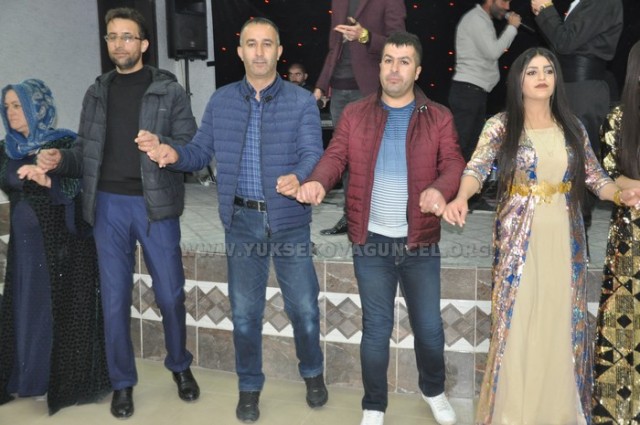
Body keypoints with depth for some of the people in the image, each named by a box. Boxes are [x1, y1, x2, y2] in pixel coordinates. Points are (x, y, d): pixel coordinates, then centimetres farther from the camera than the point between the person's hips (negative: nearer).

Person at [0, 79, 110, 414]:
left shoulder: (64, 143, -8)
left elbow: (78, 186, -16)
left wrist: (47, 180, -31)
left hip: (62, 242, -5)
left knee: (61, 308, 0)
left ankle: (65, 380, 12)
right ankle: (28, 377, 22)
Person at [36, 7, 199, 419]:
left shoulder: (168, 89, 1)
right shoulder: (97, 93, 12)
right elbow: (87, 151, 11)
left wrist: (163, 147, -24)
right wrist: (60, 159, -9)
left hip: (155, 204, -2)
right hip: (108, 205, 3)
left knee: (170, 293, 6)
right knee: (115, 299, 7)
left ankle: (180, 366, 29)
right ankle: (123, 381, 23)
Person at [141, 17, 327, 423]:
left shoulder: (302, 101, -4)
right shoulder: (221, 101, 4)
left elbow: (313, 154, -13)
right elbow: (202, 151, 7)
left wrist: (298, 178, -36)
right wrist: (174, 154, -16)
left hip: (290, 219, -2)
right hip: (242, 219, 2)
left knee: (304, 305, 9)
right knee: (245, 309, 10)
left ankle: (313, 372, 35)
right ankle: (249, 387, 28)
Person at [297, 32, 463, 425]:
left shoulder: (438, 117, 3)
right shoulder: (355, 114, 5)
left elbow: (453, 162, -7)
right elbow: (335, 156, -3)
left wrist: (440, 189, -30)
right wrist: (318, 181, -25)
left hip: (421, 242, 0)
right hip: (371, 241, 0)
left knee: (430, 326, 12)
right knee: (376, 329, 10)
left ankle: (434, 391, 40)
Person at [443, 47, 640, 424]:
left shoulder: (572, 127, 7)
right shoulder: (501, 125, -3)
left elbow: (595, 177, 7)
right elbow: (477, 168, -17)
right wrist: (461, 199, -37)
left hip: (564, 239, 3)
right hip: (519, 239, -3)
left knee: (562, 323, 8)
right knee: (517, 323, 1)